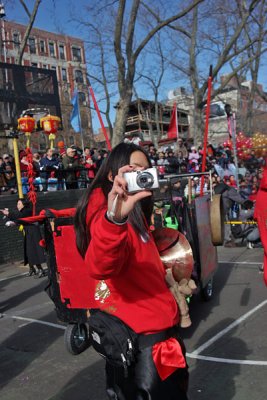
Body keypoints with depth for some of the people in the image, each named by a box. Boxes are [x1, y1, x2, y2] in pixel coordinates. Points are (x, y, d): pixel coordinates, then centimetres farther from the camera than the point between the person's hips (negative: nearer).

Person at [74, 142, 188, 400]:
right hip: (138, 330, -10)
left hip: (151, 321, 10)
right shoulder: (105, 207, -20)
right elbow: (100, 267, -42)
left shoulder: (134, 210, 11)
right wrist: (114, 219, -57)